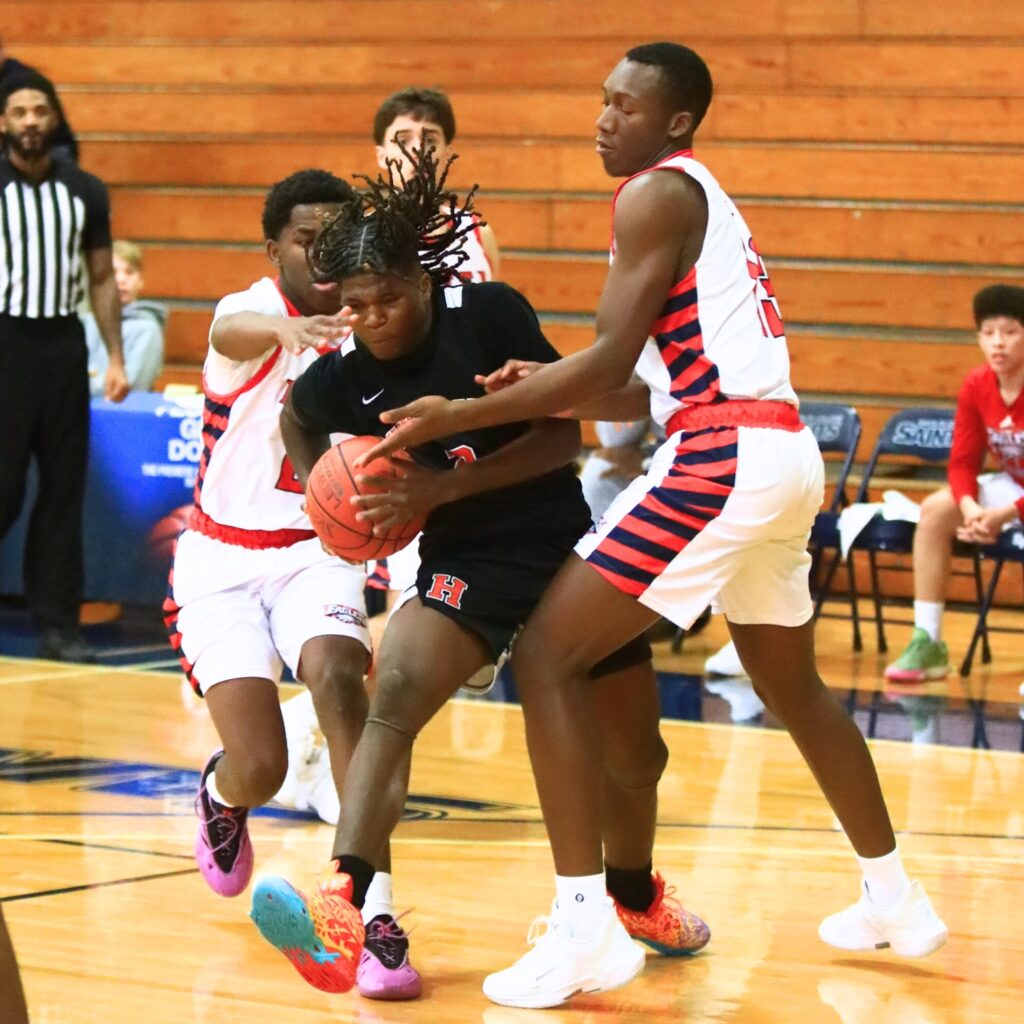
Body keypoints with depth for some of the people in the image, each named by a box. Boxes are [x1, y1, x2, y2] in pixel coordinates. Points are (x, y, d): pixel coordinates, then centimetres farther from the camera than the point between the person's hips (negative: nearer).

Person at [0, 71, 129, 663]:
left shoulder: (86, 192, 7)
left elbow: (102, 279, 13)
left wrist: (116, 359, 5)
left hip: (63, 344, 3)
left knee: (64, 491, 3)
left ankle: (58, 624, 7)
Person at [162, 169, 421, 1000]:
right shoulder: (250, 318, -15)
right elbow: (236, 330, -41)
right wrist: (292, 328, -65)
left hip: (317, 550, 2)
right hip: (224, 558, -2)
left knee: (336, 675, -30)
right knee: (259, 770, -13)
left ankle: (376, 911, -30)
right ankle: (221, 793, 29)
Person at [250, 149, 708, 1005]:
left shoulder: (489, 315, -16)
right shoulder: (347, 376, -8)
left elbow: (565, 436, -16)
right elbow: (295, 419, 16)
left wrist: (446, 486, -24)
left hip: (567, 542, 0)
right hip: (469, 561, 0)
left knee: (636, 752, 13)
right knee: (394, 694, -29)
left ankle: (634, 898, 44)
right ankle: (340, 914, -40)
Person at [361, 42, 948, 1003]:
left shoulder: (658, 193, -6)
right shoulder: (704, 201, 23)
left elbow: (612, 359, -16)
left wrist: (457, 415, -15)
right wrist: (555, 390, 9)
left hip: (724, 455, -10)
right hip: (784, 454, 10)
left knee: (547, 656, -10)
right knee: (792, 686, 29)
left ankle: (580, 931, -16)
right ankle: (895, 898, 41)